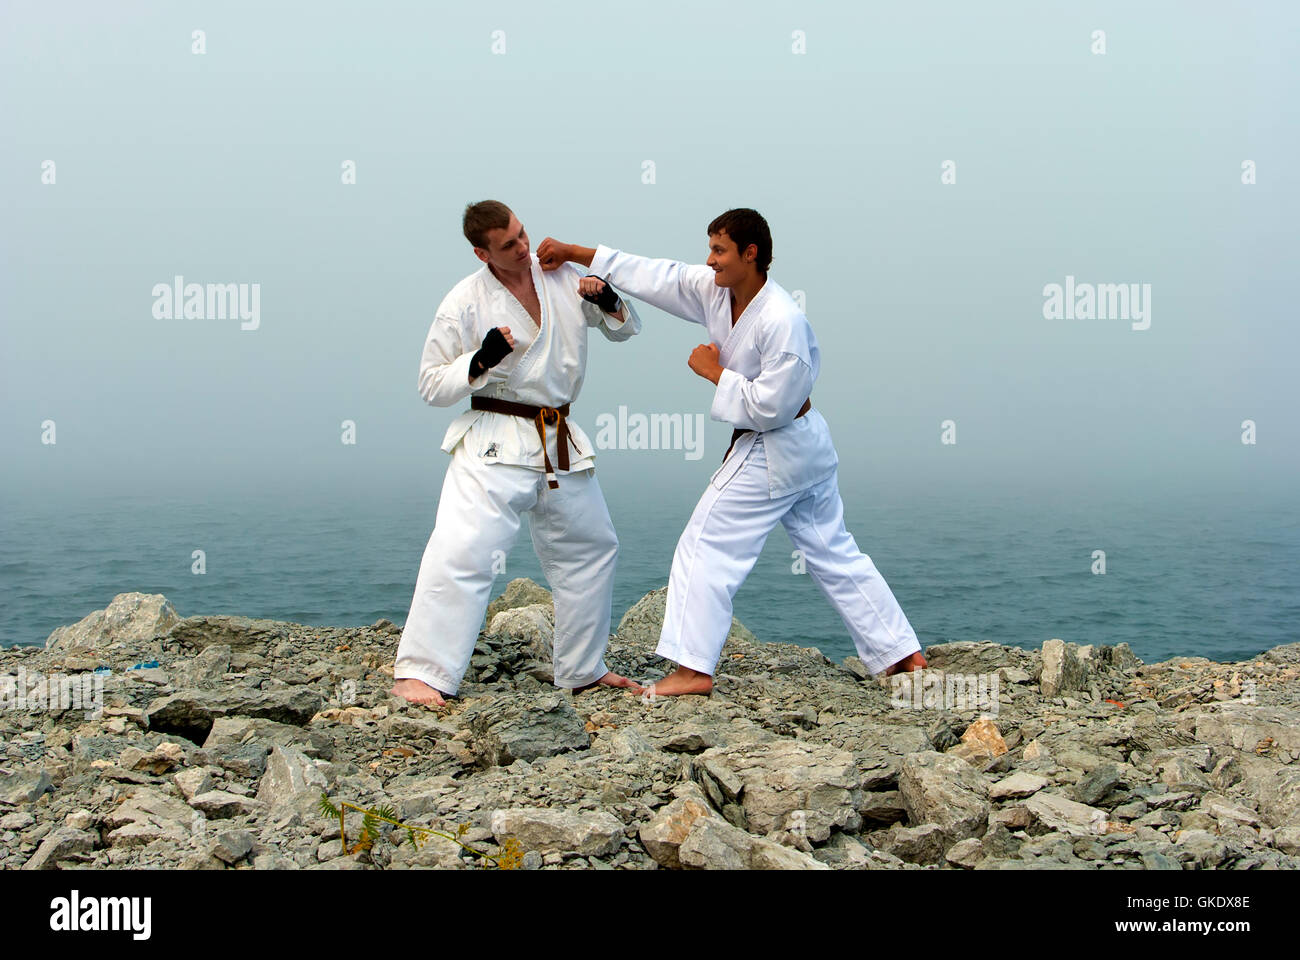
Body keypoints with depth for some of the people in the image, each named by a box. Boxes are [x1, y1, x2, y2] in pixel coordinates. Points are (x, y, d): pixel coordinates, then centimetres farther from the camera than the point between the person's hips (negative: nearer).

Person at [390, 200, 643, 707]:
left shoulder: (561, 278, 3)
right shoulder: (465, 302, -11)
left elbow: (624, 329, 15)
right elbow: (432, 385, -7)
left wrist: (609, 303, -7)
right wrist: (480, 361, -23)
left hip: (561, 445, 6)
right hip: (494, 445, -6)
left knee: (592, 547, 16)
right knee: (461, 551, -20)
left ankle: (582, 669, 32)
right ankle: (418, 673, -18)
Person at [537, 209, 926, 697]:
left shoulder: (782, 322, -26)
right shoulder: (715, 290, 0)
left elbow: (769, 405, -26)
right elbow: (653, 275, 3)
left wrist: (714, 372, -16)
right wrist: (573, 252, 1)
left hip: (773, 452, -10)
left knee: (705, 549, -5)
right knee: (834, 552, 15)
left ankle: (693, 668, -3)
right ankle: (901, 653, 20)